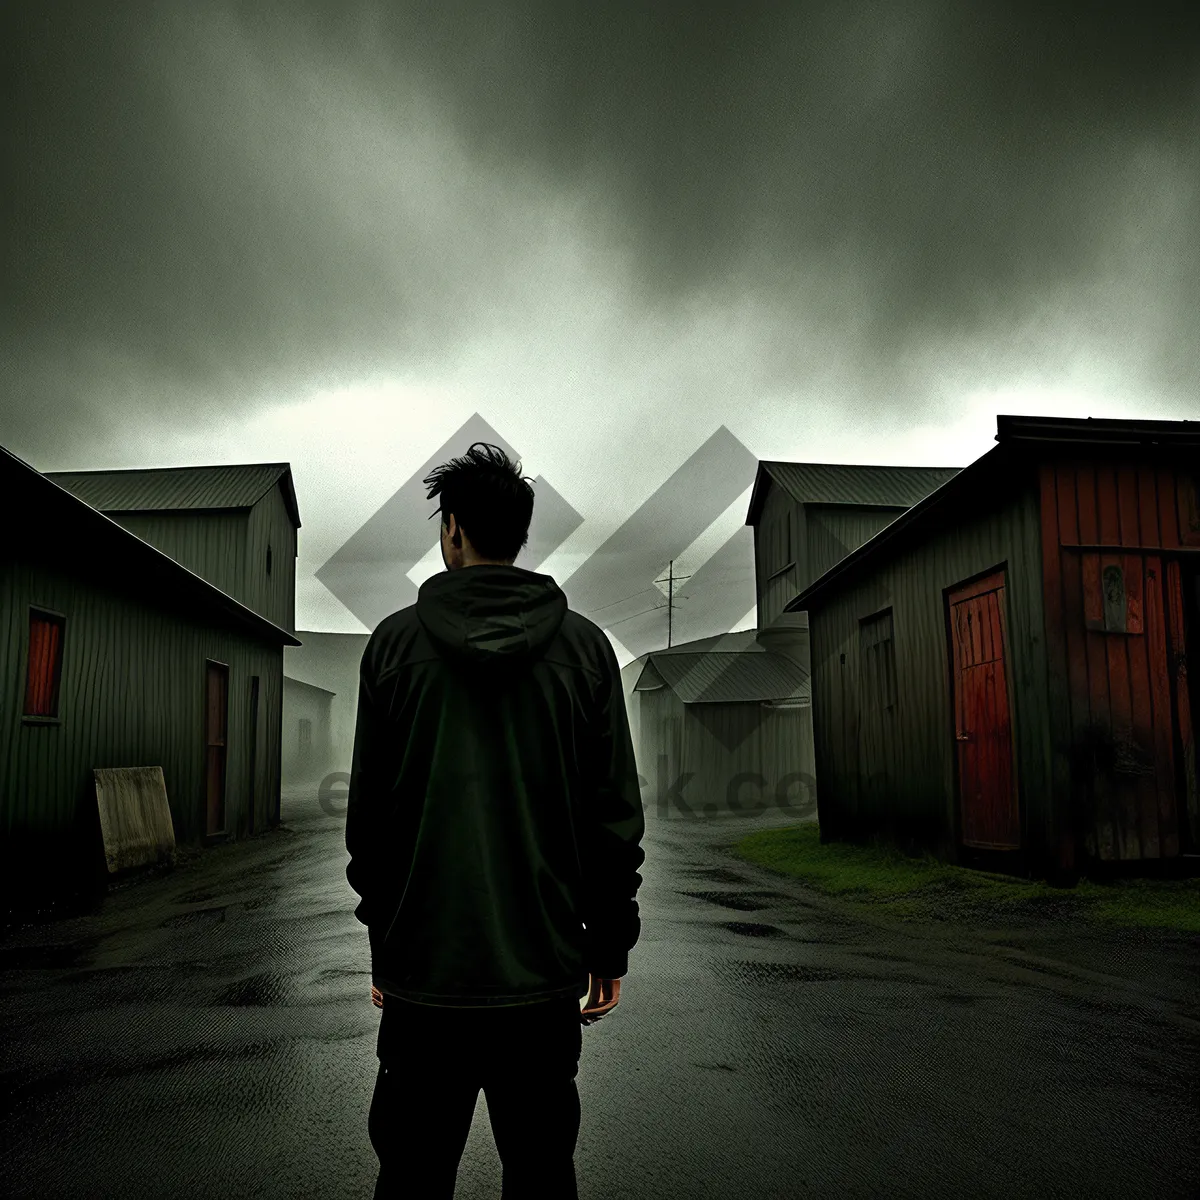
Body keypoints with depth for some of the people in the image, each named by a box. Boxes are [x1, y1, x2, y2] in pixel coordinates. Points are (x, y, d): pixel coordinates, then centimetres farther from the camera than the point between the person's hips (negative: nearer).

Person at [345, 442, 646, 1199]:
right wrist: (610, 945, 7)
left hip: (423, 966, 0)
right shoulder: (584, 645, -1)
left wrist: (383, 938, 11)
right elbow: (617, 815, -2)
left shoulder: (397, 641, -2)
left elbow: (369, 810, 1)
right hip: (544, 967, 1)